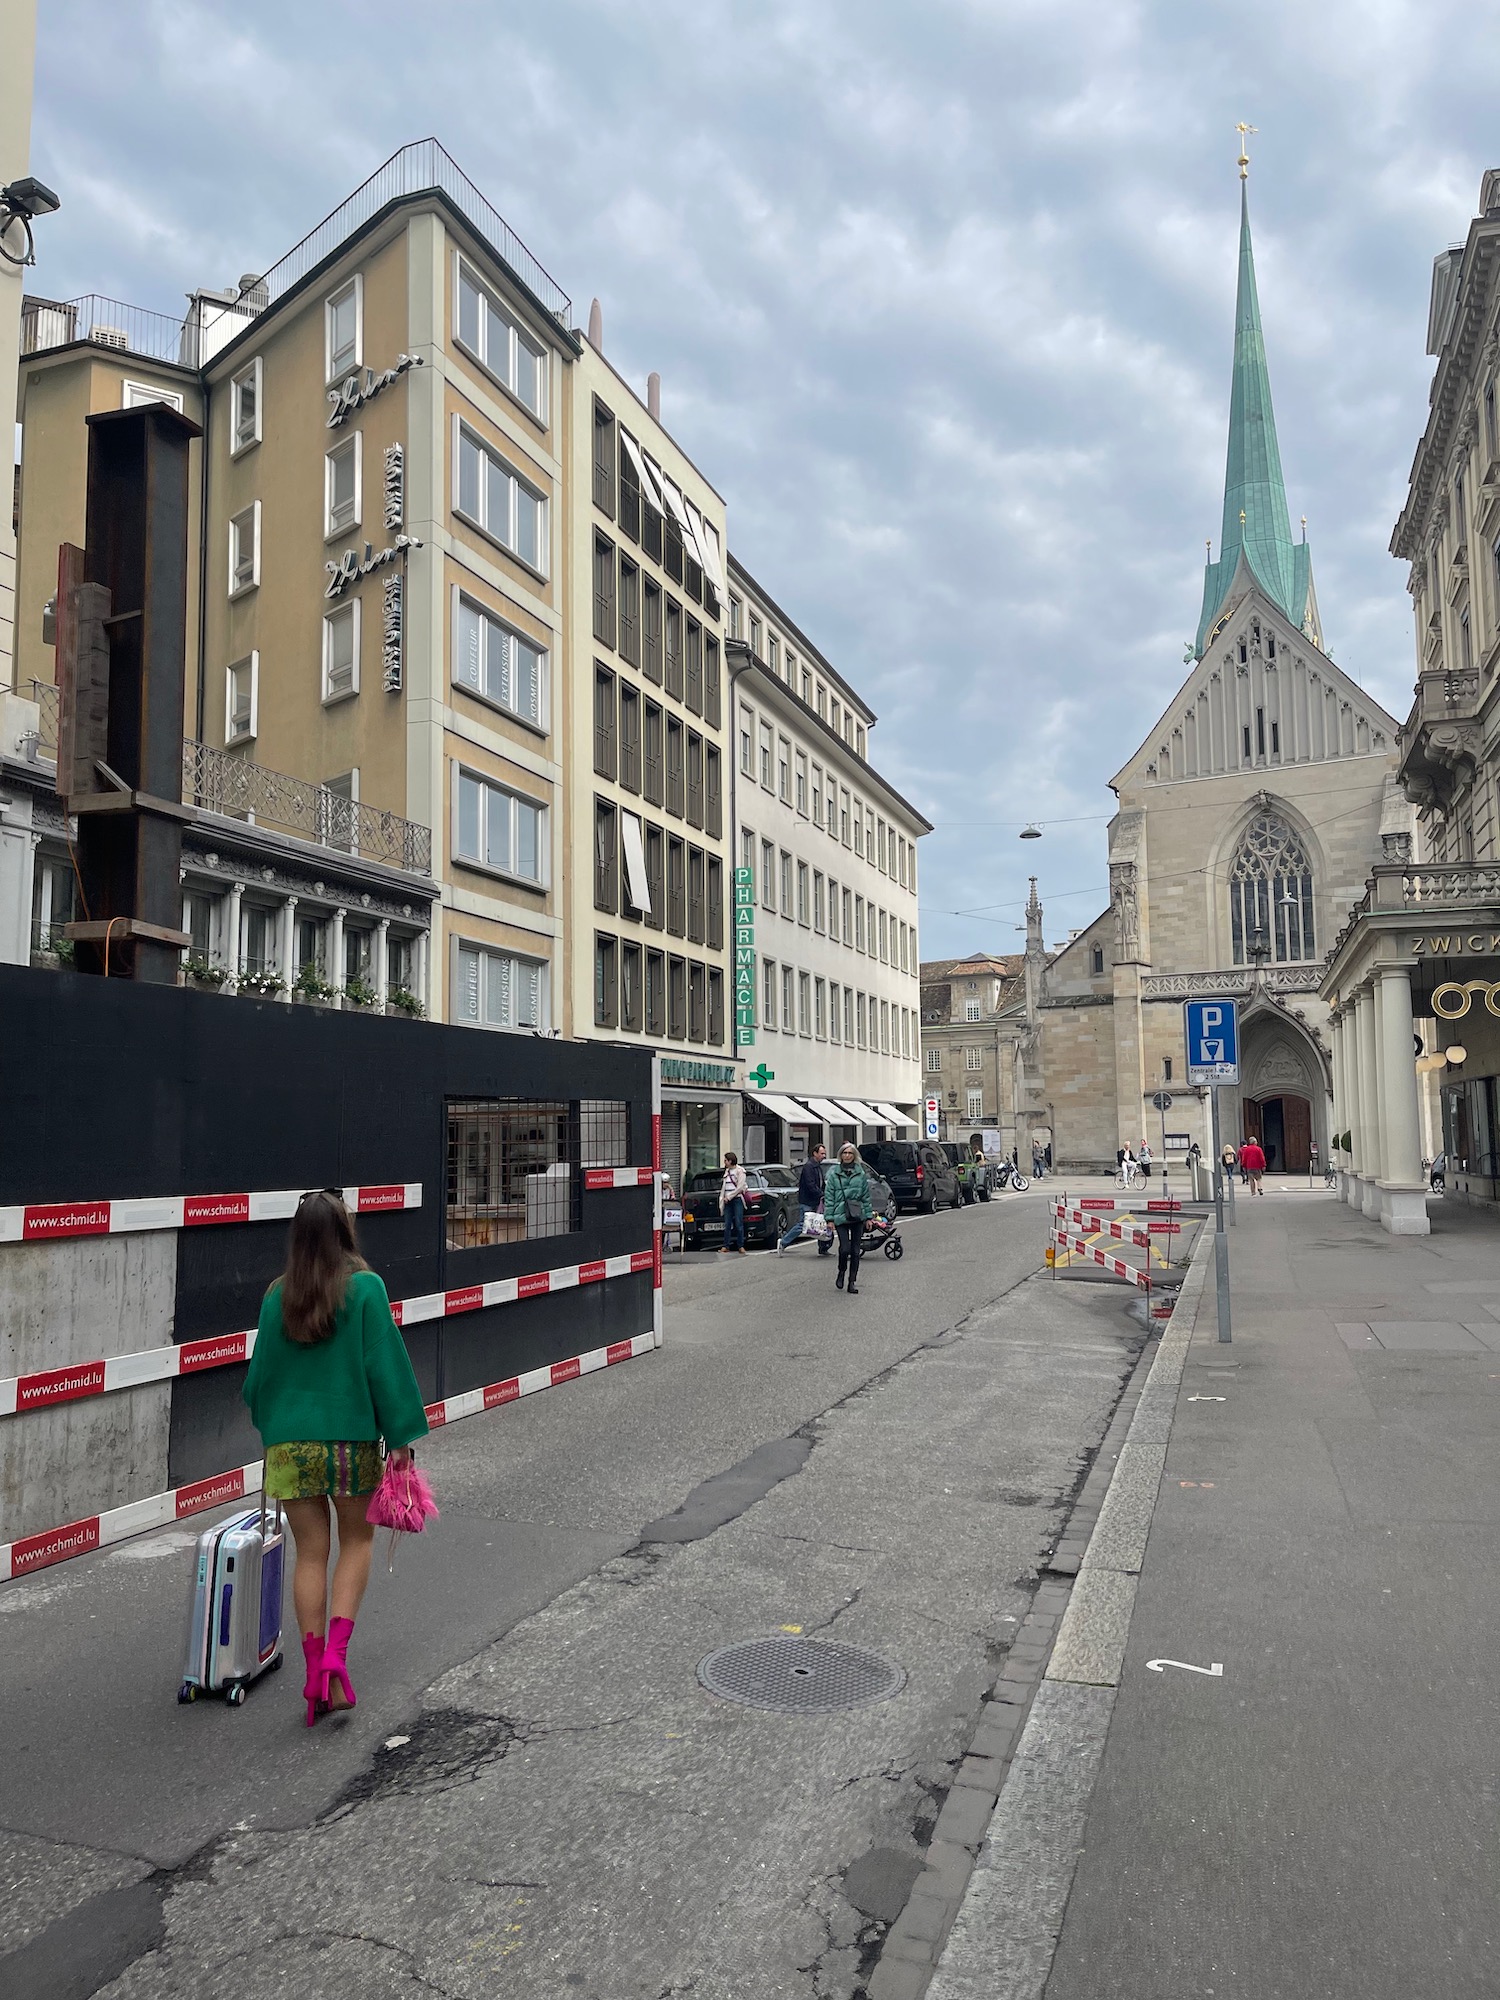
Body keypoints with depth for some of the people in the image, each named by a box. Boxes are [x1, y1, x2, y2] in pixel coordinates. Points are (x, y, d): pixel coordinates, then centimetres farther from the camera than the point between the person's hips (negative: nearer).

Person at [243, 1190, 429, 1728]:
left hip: (289, 1440, 3)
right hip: (351, 1438, -2)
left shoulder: (277, 1296, 1)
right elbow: (384, 1364, -10)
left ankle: (317, 1678, 16)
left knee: (310, 1553, 12)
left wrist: (268, 1428, 24)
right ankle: (336, 1651, 1)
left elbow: (262, 1370, 8)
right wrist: (400, 1436, -4)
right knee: (357, 1540, 16)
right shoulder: (365, 1287, -10)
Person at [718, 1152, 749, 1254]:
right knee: (727, 1224, 2)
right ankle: (726, 1246, 3)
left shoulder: (740, 1171, -4)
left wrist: (729, 1197, -10)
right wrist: (722, 1198, 7)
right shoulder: (727, 1171, 17)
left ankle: (741, 1246, -3)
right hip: (728, 1200, 6)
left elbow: (740, 1187, -10)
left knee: (739, 1224, -6)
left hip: (737, 1199, -6)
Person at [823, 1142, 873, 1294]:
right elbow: (828, 1196, 0)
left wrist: (868, 1216, 6)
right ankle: (841, 1272, 17)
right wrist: (829, 1218, -5)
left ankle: (852, 1281, 14)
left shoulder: (861, 1173, 7)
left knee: (855, 1250, 4)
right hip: (840, 1216, -2)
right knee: (845, 1248, -12)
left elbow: (866, 1196, 10)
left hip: (858, 1216, 2)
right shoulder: (834, 1173, 0)